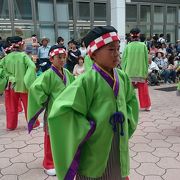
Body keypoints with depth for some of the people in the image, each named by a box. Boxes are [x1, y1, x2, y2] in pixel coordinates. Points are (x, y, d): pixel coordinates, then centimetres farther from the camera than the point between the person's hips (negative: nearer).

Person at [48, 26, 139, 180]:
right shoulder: (87, 80, -19)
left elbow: (131, 101, 19)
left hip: (119, 148, 6)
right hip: (94, 151, -6)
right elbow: (60, 111, -25)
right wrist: (89, 128, -20)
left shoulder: (122, 77, 1)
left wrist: (126, 119, 5)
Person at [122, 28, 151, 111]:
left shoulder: (128, 46, -4)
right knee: (143, 89, 11)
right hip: (141, 71, 0)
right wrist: (146, 71, 8)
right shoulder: (143, 45, -3)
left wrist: (124, 70, 8)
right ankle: (146, 106, 19)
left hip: (130, 72, 0)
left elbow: (123, 60, 0)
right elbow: (146, 59, 0)